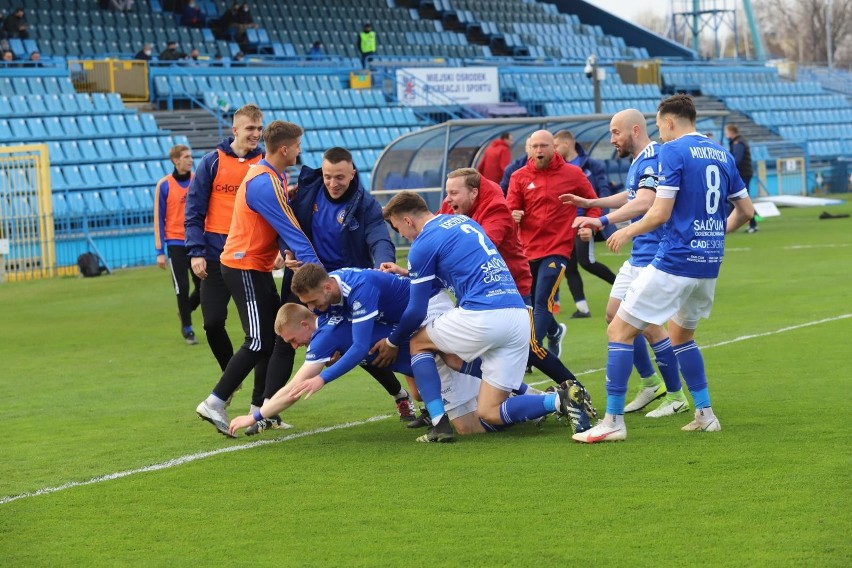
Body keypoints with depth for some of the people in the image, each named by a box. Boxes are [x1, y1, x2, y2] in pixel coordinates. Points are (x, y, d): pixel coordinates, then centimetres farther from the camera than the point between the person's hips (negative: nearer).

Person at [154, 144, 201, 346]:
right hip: (176, 243, -3)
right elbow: (158, 219, -3)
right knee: (182, 288, -1)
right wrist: (160, 251, -6)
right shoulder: (164, 185, -5)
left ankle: (186, 310, 31)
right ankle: (187, 329, 13)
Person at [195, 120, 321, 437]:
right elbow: (290, 230, -24)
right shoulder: (264, 183, -21)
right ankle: (215, 404, -12)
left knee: (273, 337, 11)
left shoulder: (271, 177, 11)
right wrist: (314, 266, -24)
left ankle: (260, 409, 15)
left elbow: (284, 225, 11)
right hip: (244, 267, -10)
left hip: (257, 267, 10)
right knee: (259, 342, -13)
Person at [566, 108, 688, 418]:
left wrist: (602, 221, -45)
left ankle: (675, 396, 4)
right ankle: (649, 383, 23)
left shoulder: (651, 160, -20)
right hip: (638, 255, 11)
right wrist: (589, 202, 34)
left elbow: (644, 203, -36)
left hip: (654, 256, -11)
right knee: (615, 315, 13)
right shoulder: (638, 161, 12)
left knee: (649, 325, -9)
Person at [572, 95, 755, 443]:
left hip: (675, 262, -8)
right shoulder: (722, 155, 12)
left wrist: (628, 231, 2)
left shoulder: (673, 151, -9)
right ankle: (705, 415, 24)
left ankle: (613, 421, -7)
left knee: (620, 331, -2)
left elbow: (660, 213, -15)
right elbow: (746, 210, 15)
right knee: (681, 334, 27)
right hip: (710, 262, 8)